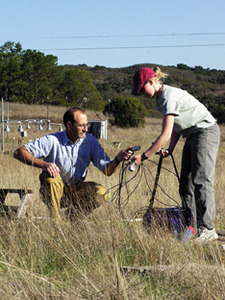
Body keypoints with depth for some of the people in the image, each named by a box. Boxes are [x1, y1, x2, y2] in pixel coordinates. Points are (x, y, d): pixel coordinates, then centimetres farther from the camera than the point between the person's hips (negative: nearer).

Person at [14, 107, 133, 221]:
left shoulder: (90, 141, -5)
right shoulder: (52, 140, -16)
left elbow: (107, 171, -8)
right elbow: (18, 153, -20)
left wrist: (117, 160, -31)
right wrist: (43, 164, -35)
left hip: (76, 190, 3)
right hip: (54, 191, -3)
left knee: (102, 193, -22)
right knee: (50, 177, -35)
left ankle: (74, 214, 3)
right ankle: (55, 219, -18)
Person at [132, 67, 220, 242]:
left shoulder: (170, 96, -22)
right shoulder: (159, 99, 9)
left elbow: (166, 135, -26)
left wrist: (144, 156, -21)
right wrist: (170, 149, -4)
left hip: (206, 132, -10)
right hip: (192, 135, 10)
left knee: (201, 180, -17)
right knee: (186, 182, 6)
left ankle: (207, 229, -20)